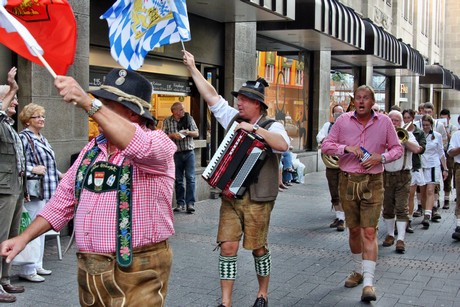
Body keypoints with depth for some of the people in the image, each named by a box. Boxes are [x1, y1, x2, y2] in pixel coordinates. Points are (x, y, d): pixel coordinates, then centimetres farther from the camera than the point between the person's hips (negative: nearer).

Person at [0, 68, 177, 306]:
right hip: (88, 271, 6)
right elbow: (64, 200, 15)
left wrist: (87, 102, -39)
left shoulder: (157, 143, -10)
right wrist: (25, 237, 7)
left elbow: (139, 146, -35)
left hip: (137, 272, -6)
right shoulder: (92, 149, 11)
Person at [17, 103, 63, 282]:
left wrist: (59, 175, 21)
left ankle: (37, 265, 25)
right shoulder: (24, 138, -11)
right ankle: (27, 270, 1)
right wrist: (33, 170, -24)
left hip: (46, 191, 9)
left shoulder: (41, 138, 16)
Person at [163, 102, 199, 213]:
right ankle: (180, 203, 13)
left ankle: (190, 203, -6)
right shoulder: (167, 121, 4)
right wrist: (173, 135, -15)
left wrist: (189, 132, -11)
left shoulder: (189, 118, 7)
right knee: (178, 179, 5)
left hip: (189, 152, 0)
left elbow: (196, 133, 8)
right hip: (176, 153, 0)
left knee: (190, 178, -7)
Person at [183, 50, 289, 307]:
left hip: (258, 199, -4)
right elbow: (211, 95, 9)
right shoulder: (233, 118, 9)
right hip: (230, 196, 4)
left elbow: (283, 145, -24)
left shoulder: (271, 127, -4)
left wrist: (256, 129, -25)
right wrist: (192, 67, 9)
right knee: (228, 247, 0)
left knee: (258, 247, 7)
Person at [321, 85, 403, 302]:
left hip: (373, 182, -2)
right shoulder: (343, 121, 2)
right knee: (354, 229, 13)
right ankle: (358, 270, 32)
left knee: (369, 231, -9)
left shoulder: (384, 122, 0)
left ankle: (368, 282, -9)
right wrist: (346, 148, -14)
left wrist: (381, 157, -13)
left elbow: (397, 148, 6)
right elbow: (326, 145, 3)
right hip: (348, 181, 2)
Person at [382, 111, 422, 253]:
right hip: (386, 176, 2)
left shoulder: (407, 134, 7)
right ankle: (390, 235, 24)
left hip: (403, 176, -2)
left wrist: (402, 139, -16)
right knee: (388, 208, 10)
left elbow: (416, 149, -10)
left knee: (402, 208, -7)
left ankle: (401, 239, -7)